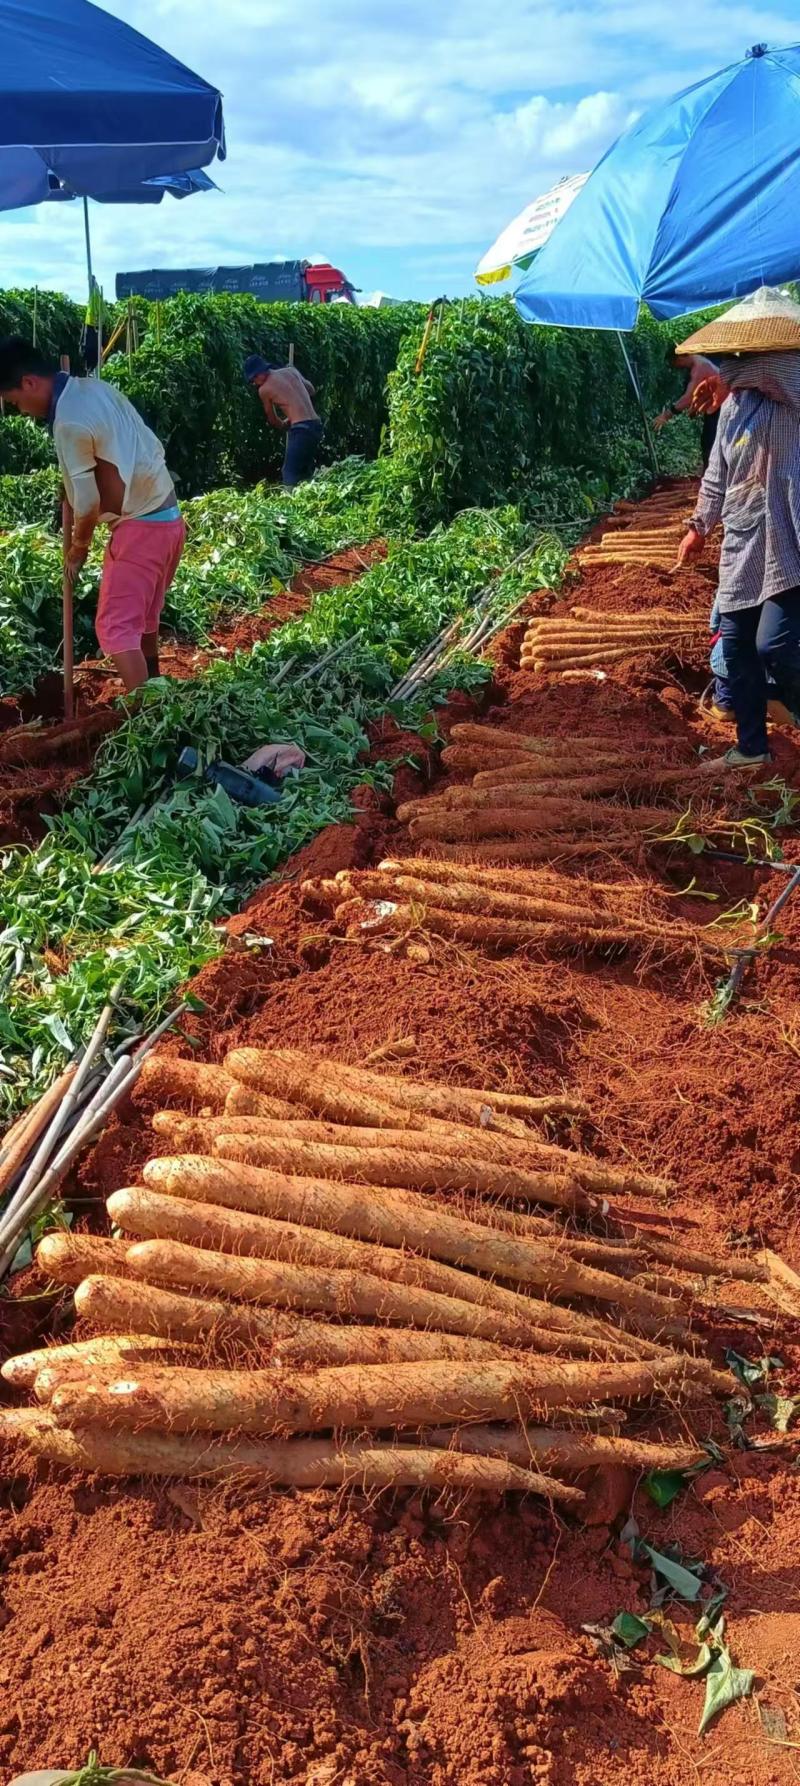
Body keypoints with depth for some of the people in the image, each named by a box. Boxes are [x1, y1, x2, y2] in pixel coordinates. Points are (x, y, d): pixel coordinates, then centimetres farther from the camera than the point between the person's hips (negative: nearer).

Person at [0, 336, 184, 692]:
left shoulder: (68, 423, -20)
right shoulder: (94, 387, 7)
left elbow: (87, 504, -15)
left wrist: (78, 549, 3)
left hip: (140, 527, -9)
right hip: (168, 517, 9)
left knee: (116, 627, -7)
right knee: (144, 616, 21)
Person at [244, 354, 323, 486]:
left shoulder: (264, 389, 0)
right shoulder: (291, 371, 15)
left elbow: (272, 421, 14)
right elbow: (312, 391, 29)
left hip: (301, 429, -7)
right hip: (316, 426, 7)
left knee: (289, 475, -4)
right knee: (304, 473, 15)